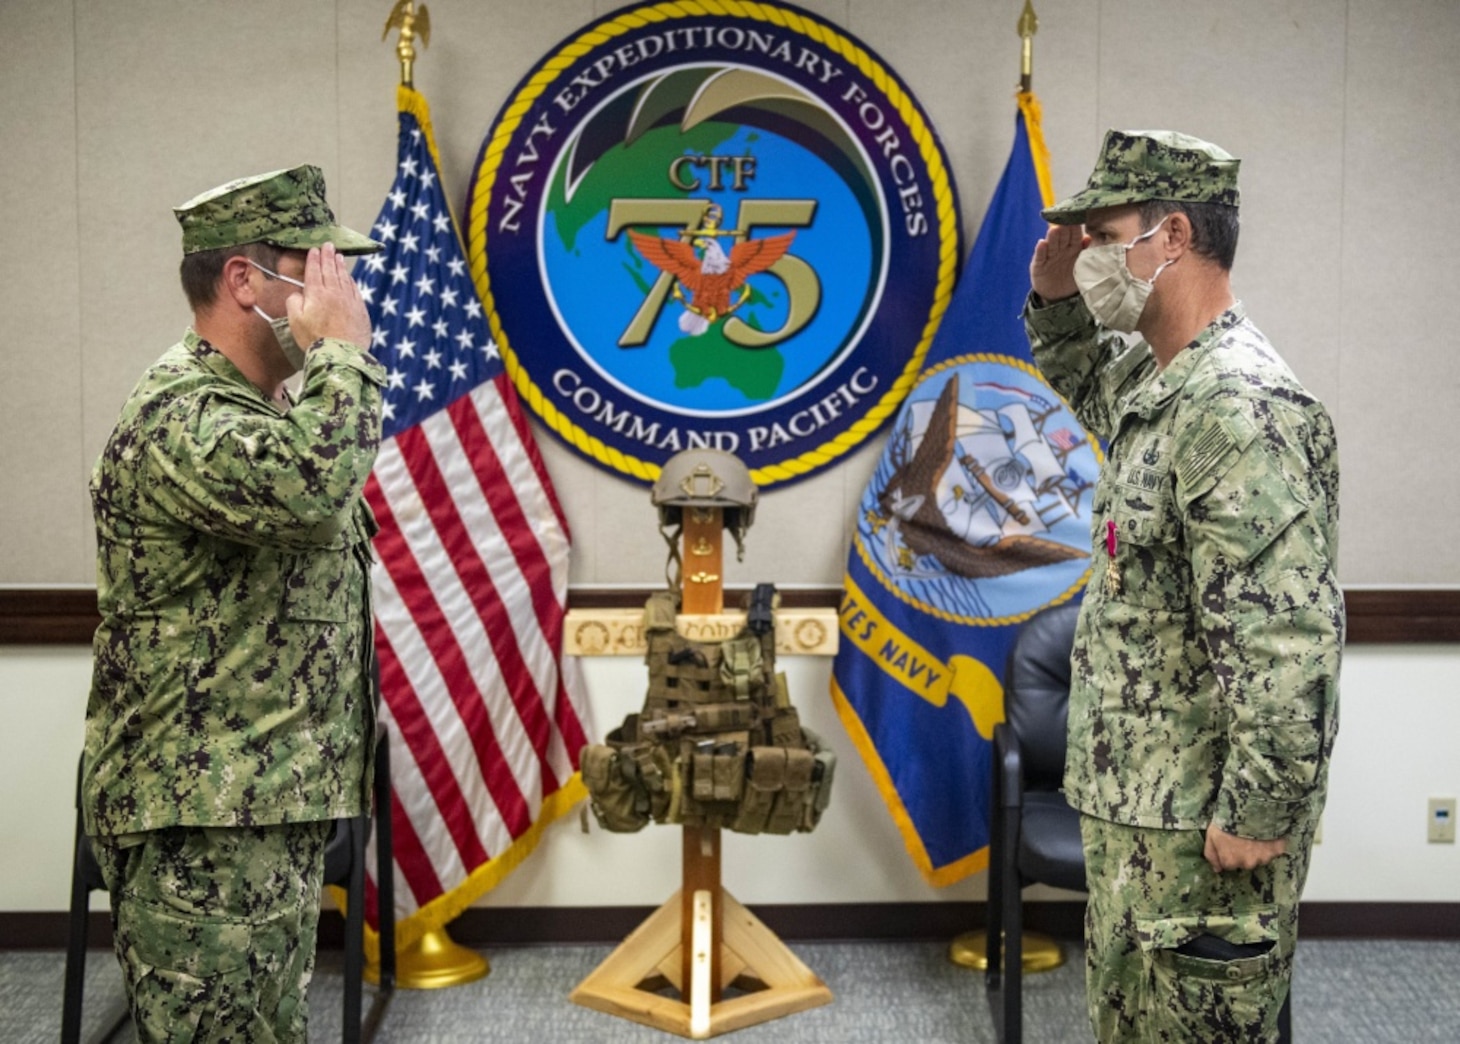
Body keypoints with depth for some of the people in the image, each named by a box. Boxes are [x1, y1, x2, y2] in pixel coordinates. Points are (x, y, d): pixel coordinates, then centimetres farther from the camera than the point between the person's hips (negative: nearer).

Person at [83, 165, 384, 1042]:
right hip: (205, 824, -10)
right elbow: (310, 488, -37)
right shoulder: (179, 414, -17)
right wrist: (342, 349, -22)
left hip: (273, 804, 10)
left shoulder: (261, 407, 16)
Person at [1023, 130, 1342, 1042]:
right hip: (1134, 806, 10)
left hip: (1202, 828, -10)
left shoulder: (1240, 407, -23)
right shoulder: (1158, 380, 9)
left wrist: (1258, 818, -23)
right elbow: (1088, 386, 34)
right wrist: (1057, 302, 14)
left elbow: (1290, 637, -28)